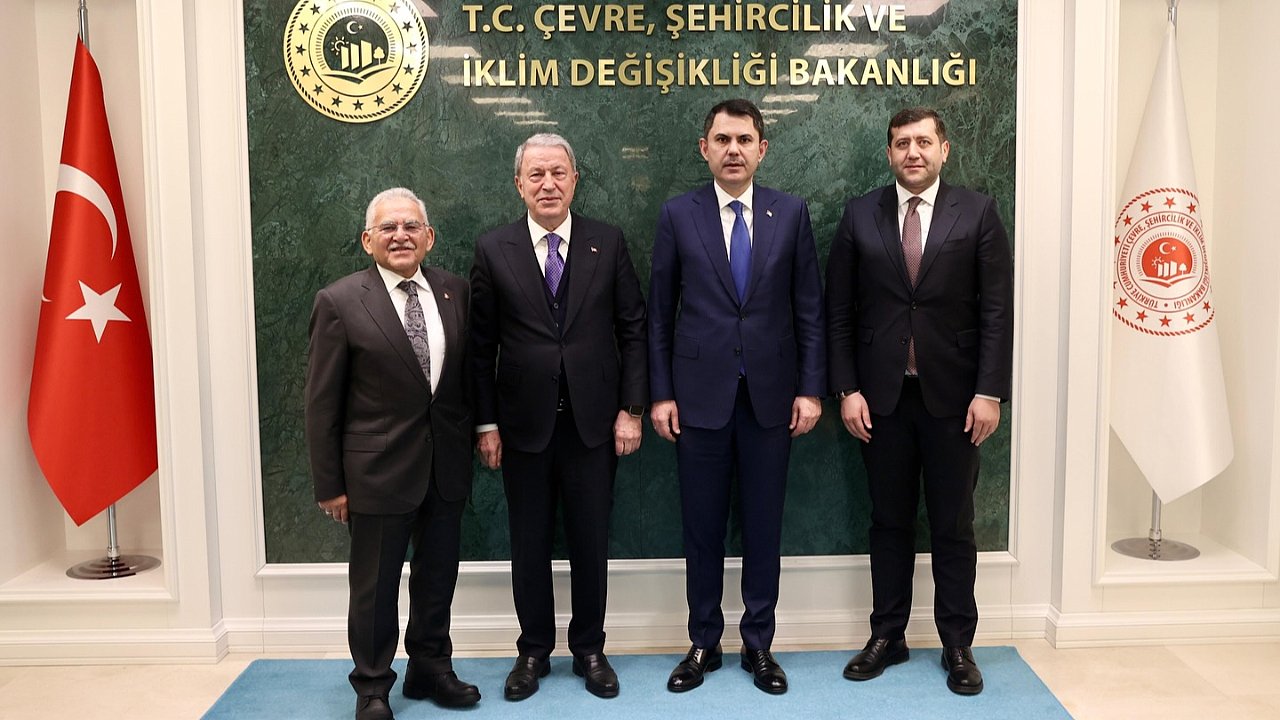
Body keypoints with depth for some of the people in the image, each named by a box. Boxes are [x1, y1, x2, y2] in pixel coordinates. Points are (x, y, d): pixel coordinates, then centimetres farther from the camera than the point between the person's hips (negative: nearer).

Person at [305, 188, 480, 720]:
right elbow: (322, 402, -8)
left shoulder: (454, 292, 2)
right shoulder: (340, 303, -10)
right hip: (379, 470, -4)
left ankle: (430, 669, 37)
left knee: (438, 578, 17)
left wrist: (472, 440, 7)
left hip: (447, 466, 4)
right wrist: (330, 485, -8)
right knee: (375, 587, 9)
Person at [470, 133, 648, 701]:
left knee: (591, 543, 10)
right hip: (524, 423, 0)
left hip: (593, 421, 0)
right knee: (529, 545, 11)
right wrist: (486, 423, -2)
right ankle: (534, 650, 29)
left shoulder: (608, 243, 1)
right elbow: (482, 345, 1)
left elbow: (633, 329, 1)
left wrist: (631, 409, -4)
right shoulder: (493, 250, 0)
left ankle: (589, 649, 28)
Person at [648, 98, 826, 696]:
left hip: (770, 394, 1)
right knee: (702, 527, 9)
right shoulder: (678, 215, 2)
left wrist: (811, 388, -2)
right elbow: (660, 313, 3)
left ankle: (759, 644, 24)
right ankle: (703, 643, 24)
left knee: (763, 526, 9)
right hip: (700, 394, 0)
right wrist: (660, 394, -2)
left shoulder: (791, 213, 4)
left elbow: (809, 307, 4)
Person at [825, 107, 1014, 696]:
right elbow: (839, 312, 3)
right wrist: (847, 390, -3)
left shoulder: (976, 213, 1)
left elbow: (997, 310, -2)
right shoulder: (860, 215, 4)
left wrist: (990, 391, -8)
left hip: (952, 396, -1)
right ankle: (887, 636, 23)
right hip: (882, 395, 1)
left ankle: (958, 644, 20)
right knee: (889, 522, 11)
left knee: (953, 526, 7)